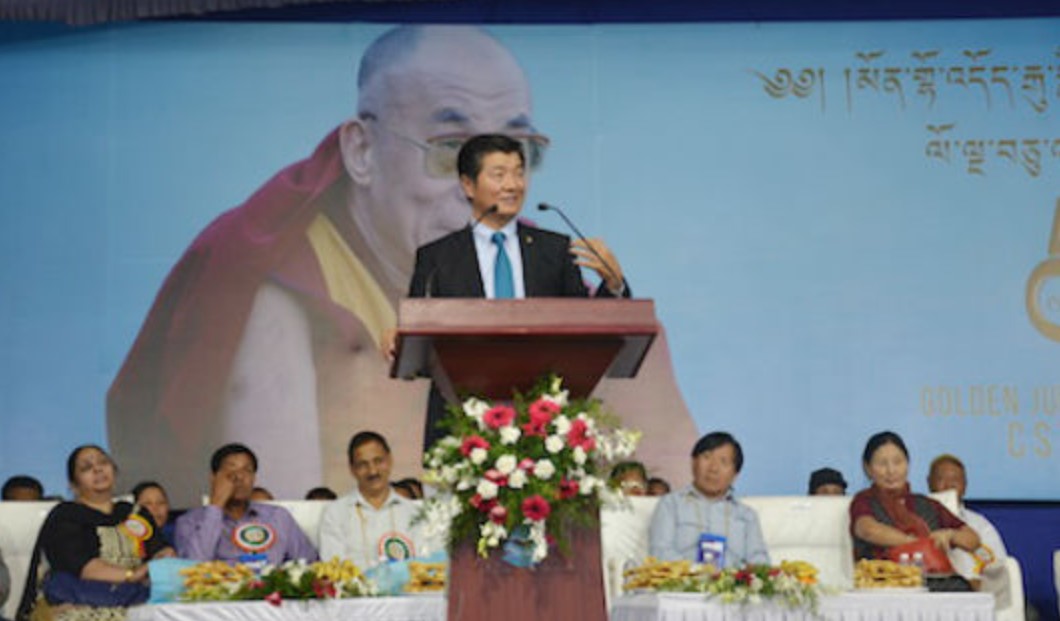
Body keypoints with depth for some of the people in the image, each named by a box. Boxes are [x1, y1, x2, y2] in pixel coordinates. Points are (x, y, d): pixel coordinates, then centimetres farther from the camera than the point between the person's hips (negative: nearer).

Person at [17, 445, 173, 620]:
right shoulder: (64, 516, 8)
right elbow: (80, 565, -7)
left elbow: (160, 549, 12)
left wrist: (164, 556, -13)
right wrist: (132, 574, -18)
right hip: (79, 607, -3)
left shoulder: (138, 514, 23)